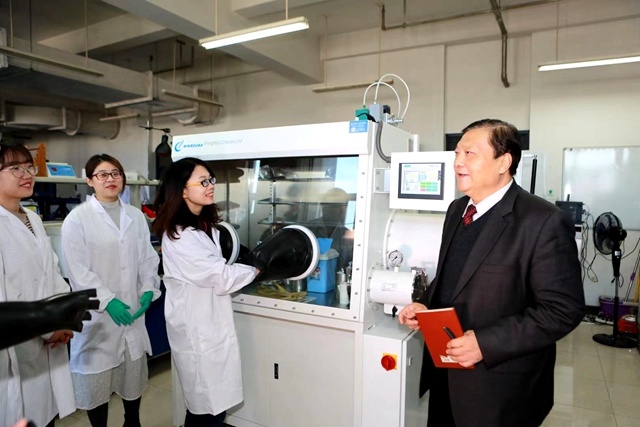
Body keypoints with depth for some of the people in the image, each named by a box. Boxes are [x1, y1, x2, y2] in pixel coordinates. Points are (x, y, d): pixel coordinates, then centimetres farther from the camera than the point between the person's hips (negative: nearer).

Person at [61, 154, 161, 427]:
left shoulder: (136, 216, 7)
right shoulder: (78, 218, -7)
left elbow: (148, 257, 7)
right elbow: (78, 269, -12)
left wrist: (148, 290, -6)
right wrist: (107, 300, -17)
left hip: (132, 309, 4)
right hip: (97, 313, -4)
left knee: (134, 373, 17)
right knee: (96, 379, 9)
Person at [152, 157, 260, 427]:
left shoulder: (205, 225, 10)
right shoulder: (178, 236, -20)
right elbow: (220, 277, -19)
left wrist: (254, 260, -4)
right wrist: (259, 266, -7)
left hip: (211, 324, 8)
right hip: (197, 331, -8)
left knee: (212, 403, 17)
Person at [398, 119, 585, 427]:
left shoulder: (544, 222, -18)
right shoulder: (457, 210, 6)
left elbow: (563, 309, -19)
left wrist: (485, 343, -24)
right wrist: (425, 305, -2)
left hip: (500, 385, -6)